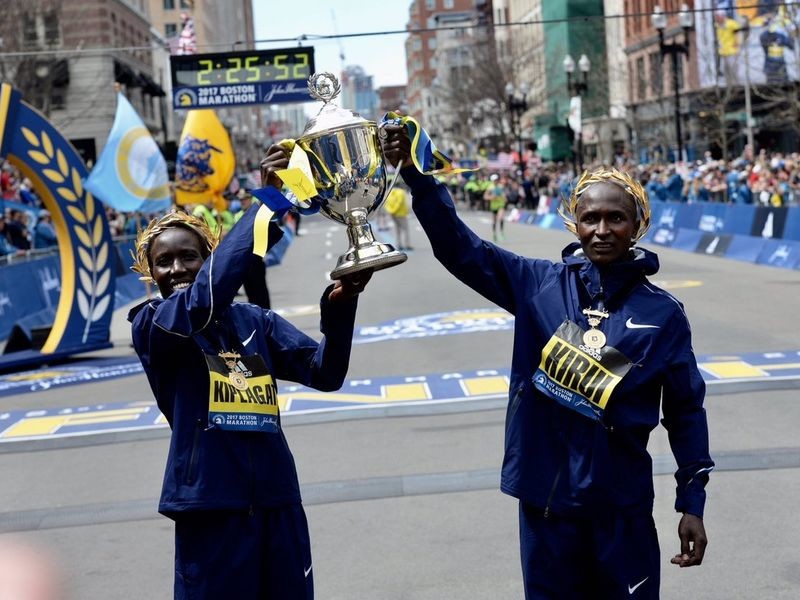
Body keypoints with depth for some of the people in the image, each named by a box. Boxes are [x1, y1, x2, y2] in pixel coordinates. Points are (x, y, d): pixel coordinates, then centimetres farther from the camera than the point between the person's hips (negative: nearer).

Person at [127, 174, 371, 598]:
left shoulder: (254, 320, 11)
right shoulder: (150, 325, -1)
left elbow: (324, 372, 1)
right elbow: (203, 302, -22)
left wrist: (339, 309, -18)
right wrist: (265, 206, -24)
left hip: (278, 499, 4)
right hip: (209, 503, -4)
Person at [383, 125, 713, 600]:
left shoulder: (663, 314, -3)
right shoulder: (538, 284, -2)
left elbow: (685, 410, 2)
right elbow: (459, 247, -7)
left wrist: (692, 502, 1)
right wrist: (414, 173, -19)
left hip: (621, 500, 0)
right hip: (546, 493, 1)